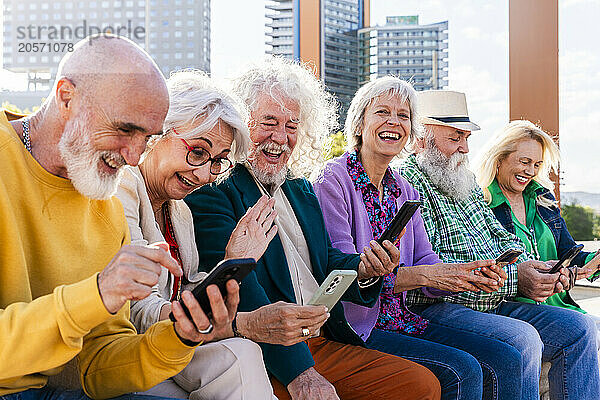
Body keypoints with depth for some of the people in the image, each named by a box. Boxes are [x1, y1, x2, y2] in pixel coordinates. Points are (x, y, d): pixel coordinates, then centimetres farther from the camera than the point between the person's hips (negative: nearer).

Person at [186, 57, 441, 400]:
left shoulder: (302, 190, 19)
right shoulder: (213, 189, -7)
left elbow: (326, 262, 17)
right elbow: (236, 284, -18)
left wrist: (363, 269, -7)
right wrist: (297, 371, -26)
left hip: (325, 344, 7)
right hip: (263, 360, -7)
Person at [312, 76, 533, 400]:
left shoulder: (403, 189, 14)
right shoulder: (333, 181, -10)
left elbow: (426, 262, 8)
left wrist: (471, 277, -13)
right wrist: (425, 275, -25)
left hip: (402, 321, 7)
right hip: (353, 329, -7)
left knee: (503, 358, -6)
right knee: (462, 370, -21)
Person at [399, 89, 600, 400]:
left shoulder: (466, 182, 20)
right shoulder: (408, 184, -12)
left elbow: (501, 237, 24)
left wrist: (536, 269, 1)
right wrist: (513, 278, -22)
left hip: (490, 303, 9)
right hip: (436, 308, -9)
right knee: (522, 339, -30)